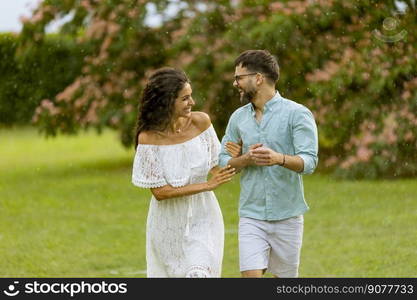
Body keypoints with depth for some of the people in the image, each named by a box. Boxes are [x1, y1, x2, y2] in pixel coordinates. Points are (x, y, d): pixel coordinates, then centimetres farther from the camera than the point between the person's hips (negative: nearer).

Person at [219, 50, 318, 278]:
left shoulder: (297, 114, -7)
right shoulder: (238, 117, 8)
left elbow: (309, 161, -16)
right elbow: (222, 162, 9)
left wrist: (279, 159, -36)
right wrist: (245, 159, -13)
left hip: (287, 216, -3)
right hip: (251, 216, 3)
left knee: (285, 278, 7)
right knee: (251, 276, -10)